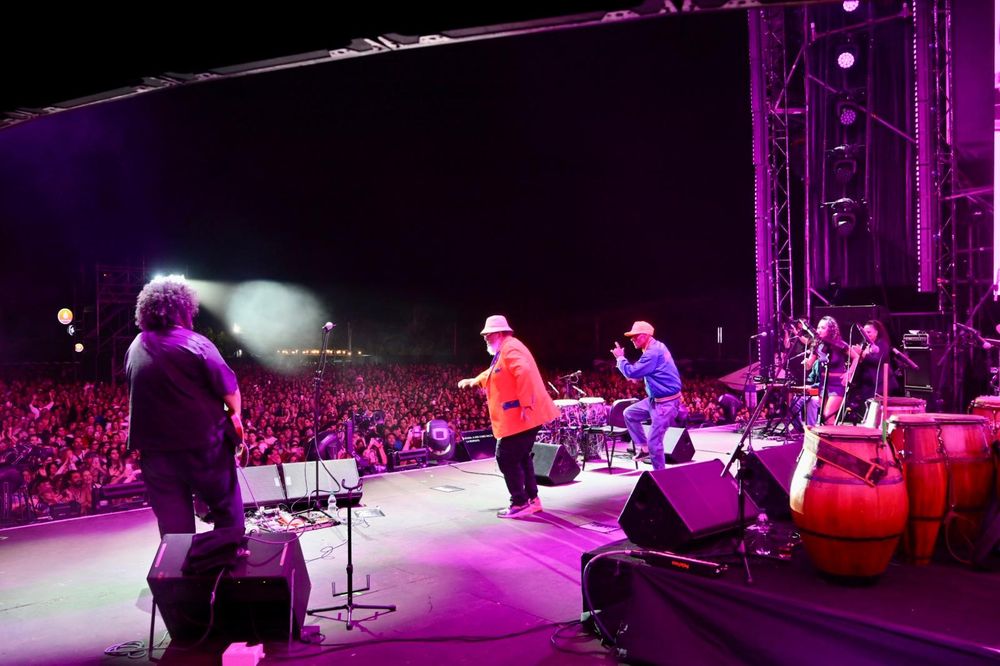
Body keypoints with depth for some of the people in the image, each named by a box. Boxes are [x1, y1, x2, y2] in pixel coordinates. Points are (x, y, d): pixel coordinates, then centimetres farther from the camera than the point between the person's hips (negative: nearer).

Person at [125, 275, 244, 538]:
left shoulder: (134, 348, 6)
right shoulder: (195, 343, -12)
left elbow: (143, 396, 14)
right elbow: (230, 391, -12)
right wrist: (234, 415, 7)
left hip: (154, 449, 5)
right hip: (203, 446, -5)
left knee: (173, 528, 10)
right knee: (228, 512, 13)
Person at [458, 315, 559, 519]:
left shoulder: (510, 348, -14)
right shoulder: (503, 351, 20)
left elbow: (524, 374, -29)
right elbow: (494, 373, 39)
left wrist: (526, 405, -31)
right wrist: (475, 380, 46)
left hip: (519, 417, -11)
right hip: (517, 417, 11)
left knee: (507, 458, -7)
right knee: (520, 457, 17)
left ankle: (520, 503, -1)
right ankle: (532, 499, 24)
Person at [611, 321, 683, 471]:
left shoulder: (653, 352, -23)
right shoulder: (656, 347, 10)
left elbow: (632, 372, -23)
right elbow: (643, 371, 20)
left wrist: (620, 357, -8)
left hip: (665, 403, -11)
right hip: (656, 398, 11)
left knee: (654, 442, -6)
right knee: (630, 413, 15)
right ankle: (643, 447, 20)